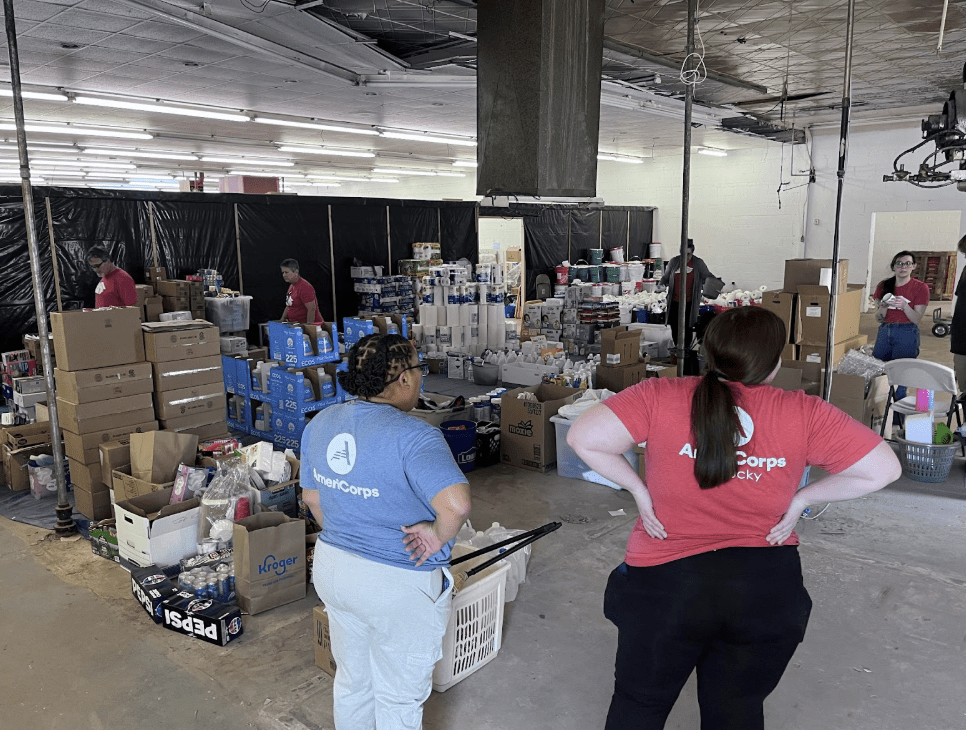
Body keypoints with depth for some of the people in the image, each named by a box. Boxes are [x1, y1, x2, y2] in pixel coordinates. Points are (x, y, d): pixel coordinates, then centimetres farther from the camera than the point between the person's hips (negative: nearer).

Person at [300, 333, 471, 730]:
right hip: (398, 586, -7)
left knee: (351, 679, 28)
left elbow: (312, 497, 10)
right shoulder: (413, 436, -26)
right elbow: (456, 504, -39)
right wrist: (437, 536, -20)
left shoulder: (320, 424, -1)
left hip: (330, 567, 7)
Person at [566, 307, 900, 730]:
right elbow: (883, 469, -4)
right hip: (766, 593, 2)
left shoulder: (660, 397, -14)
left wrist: (638, 488, -6)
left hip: (667, 582, -1)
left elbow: (583, 438, -17)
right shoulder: (804, 414, -11)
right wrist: (802, 498, 1)